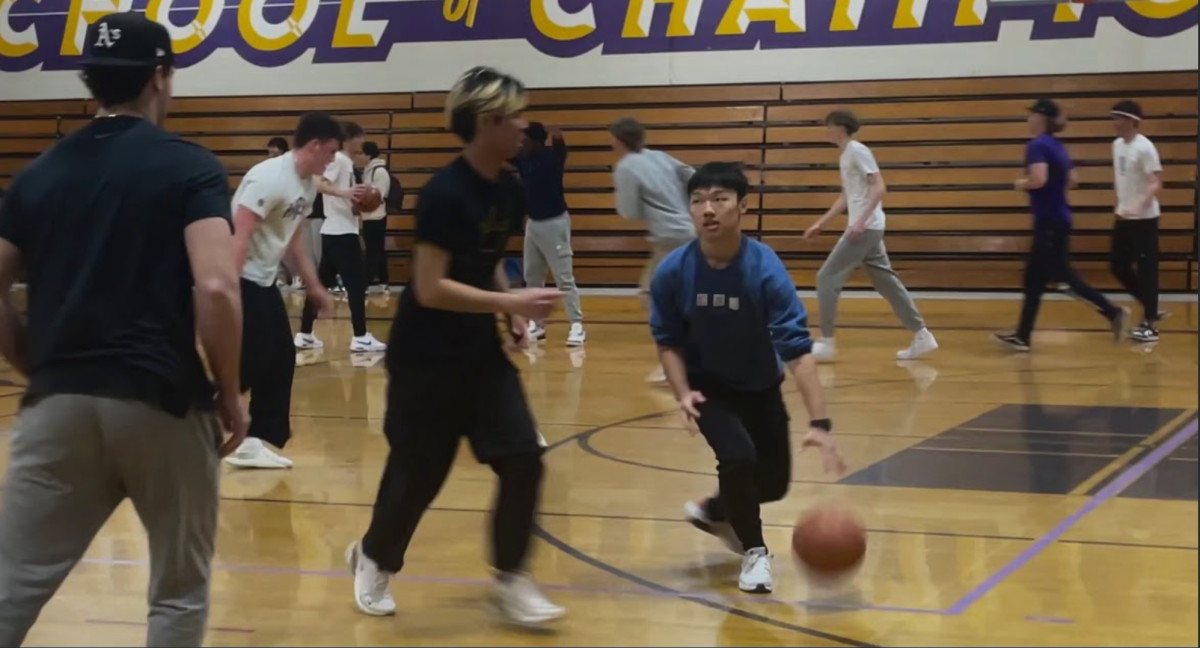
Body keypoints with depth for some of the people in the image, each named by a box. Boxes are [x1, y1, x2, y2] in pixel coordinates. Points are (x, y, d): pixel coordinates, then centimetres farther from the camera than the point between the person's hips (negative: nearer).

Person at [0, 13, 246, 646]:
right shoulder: (190, 166, -4)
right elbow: (216, 289, -16)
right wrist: (229, 392, -4)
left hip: (58, 405, 3)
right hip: (163, 403, -3)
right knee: (179, 591, 14)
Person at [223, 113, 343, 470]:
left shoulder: (308, 184, 9)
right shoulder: (270, 177, -20)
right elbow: (240, 236, -25)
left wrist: (315, 287, 23)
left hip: (263, 280, 10)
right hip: (239, 279, -10)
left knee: (280, 360, 11)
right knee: (246, 364, -11)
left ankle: (257, 442, 18)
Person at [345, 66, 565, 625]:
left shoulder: (509, 191, 3)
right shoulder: (444, 194, -21)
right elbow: (431, 289, -23)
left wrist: (512, 316, 1)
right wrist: (512, 302, -25)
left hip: (480, 352, 7)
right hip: (426, 358, -7)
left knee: (522, 457, -4)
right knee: (418, 473, 5)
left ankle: (510, 580, 9)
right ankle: (373, 558, 32)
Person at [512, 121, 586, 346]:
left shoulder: (552, 157, -18)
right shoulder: (522, 158, 1)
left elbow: (560, 148, -40)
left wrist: (558, 139, -63)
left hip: (554, 223, -8)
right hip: (533, 223, 8)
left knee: (564, 277, -9)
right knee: (532, 277, 12)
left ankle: (577, 326, -7)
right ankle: (536, 325, 21)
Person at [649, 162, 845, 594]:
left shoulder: (766, 270, -28)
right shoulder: (673, 272, -22)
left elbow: (797, 348, -32)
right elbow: (668, 341, -7)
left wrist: (819, 423, -41)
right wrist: (683, 394, -24)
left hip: (760, 388, 1)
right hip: (708, 386, -1)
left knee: (774, 484, 7)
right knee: (738, 454, -25)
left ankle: (715, 511, 41)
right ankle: (754, 552, 1)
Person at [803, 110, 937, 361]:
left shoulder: (857, 151, -11)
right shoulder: (846, 155, 17)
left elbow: (879, 188, -18)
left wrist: (861, 221, -26)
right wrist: (821, 223, 23)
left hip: (866, 227, -10)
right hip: (867, 229, 10)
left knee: (827, 278, -8)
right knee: (886, 282, 11)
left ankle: (826, 342, -6)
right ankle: (921, 336, 12)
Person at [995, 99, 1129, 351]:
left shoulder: (1037, 145, -15)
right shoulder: (1056, 146, 12)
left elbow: (1039, 179, -28)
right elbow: (1071, 179, 18)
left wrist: (1021, 184, -10)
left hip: (1050, 221, -10)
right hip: (1056, 219, 10)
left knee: (1062, 275, -2)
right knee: (1034, 279, 10)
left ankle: (1113, 312, 2)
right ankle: (1022, 336, 12)